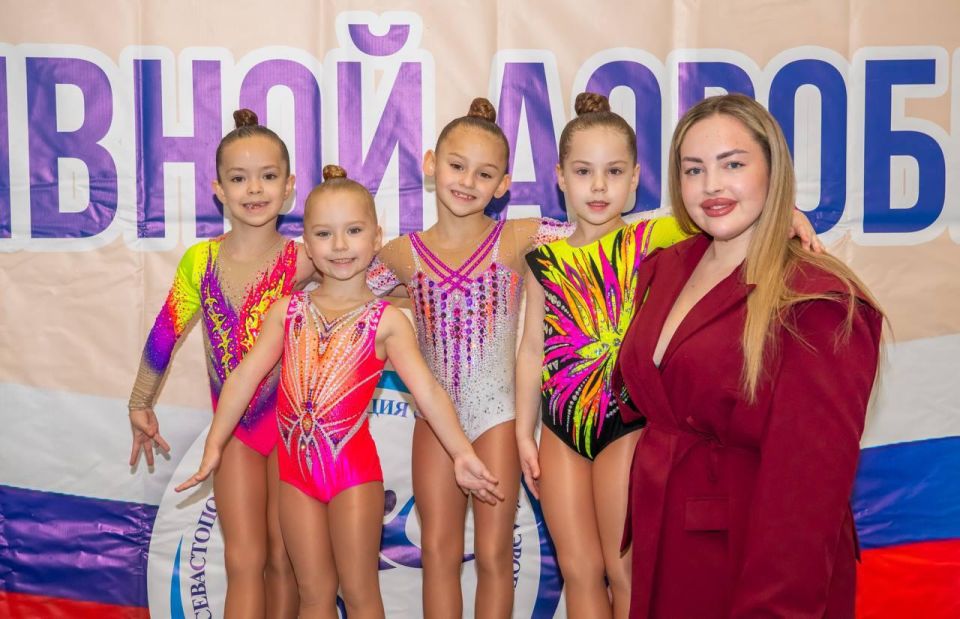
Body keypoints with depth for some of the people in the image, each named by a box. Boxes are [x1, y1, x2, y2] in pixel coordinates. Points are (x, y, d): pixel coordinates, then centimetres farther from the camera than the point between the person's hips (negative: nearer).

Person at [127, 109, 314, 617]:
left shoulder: (302, 262, -14)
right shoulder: (199, 262, -6)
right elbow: (165, 334, 6)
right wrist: (140, 405, 16)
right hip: (234, 427, 2)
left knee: (283, 558, 12)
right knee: (244, 562, 3)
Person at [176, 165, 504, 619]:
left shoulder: (386, 320, -4)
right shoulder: (287, 311, 5)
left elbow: (426, 390, -11)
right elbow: (245, 378, 3)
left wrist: (461, 453, -21)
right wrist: (214, 446, -2)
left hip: (354, 466, -3)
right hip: (296, 467, 3)